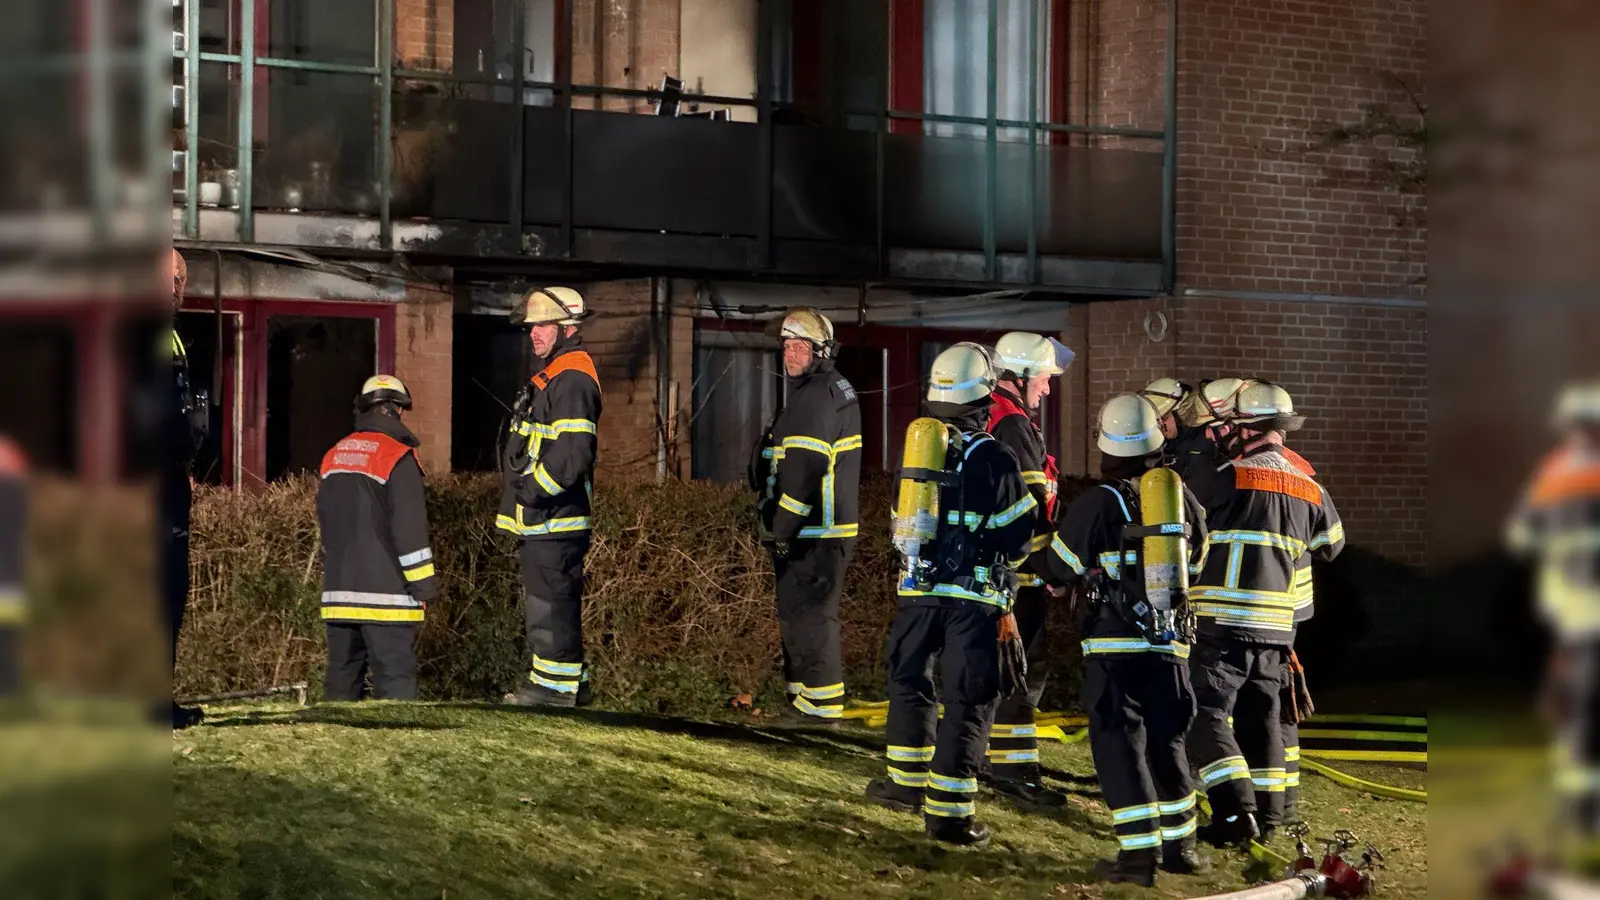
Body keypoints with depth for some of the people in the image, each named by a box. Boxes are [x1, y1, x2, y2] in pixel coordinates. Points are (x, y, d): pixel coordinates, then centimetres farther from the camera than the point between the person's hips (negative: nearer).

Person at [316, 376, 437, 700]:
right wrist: (424, 584, -9)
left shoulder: (333, 457, 13)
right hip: (384, 593, -7)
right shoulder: (397, 458, -10)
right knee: (395, 674, -8)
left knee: (342, 673, 13)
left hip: (339, 591, 7)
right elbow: (409, 529, -15)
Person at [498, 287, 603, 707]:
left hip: (556, 517, -11)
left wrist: (534, 489, -20)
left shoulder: (572, 380, -15)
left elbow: (572, 453, -24)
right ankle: (570, 681, 20)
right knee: (555, 602, 14)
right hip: (541, 518, 11)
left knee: (551, 601, -9)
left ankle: (554, 683, -7)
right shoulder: (549, 376, 20)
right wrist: (524, 494, 20)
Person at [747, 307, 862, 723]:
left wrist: (781, 529, -19)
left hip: (811, 533, -11)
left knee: (806, 615, -7)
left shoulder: (814, 397, -17)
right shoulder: (838, 389, 18)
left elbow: (805, 471, -24)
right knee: (812, 615, 16)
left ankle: (820, 704, -4)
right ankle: (802, 699, 25)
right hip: (830, 528, 11)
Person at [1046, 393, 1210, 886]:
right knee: (1166, 739, 17)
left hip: (1115, 642, -4)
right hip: (1171, 640, 4)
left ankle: (1140, 851, -8)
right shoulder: (1183, 497, 2)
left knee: (1119, 740, -1)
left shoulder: (1097, 503, -10)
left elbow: (1063, 567, 1)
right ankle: (1179, 844, 24)